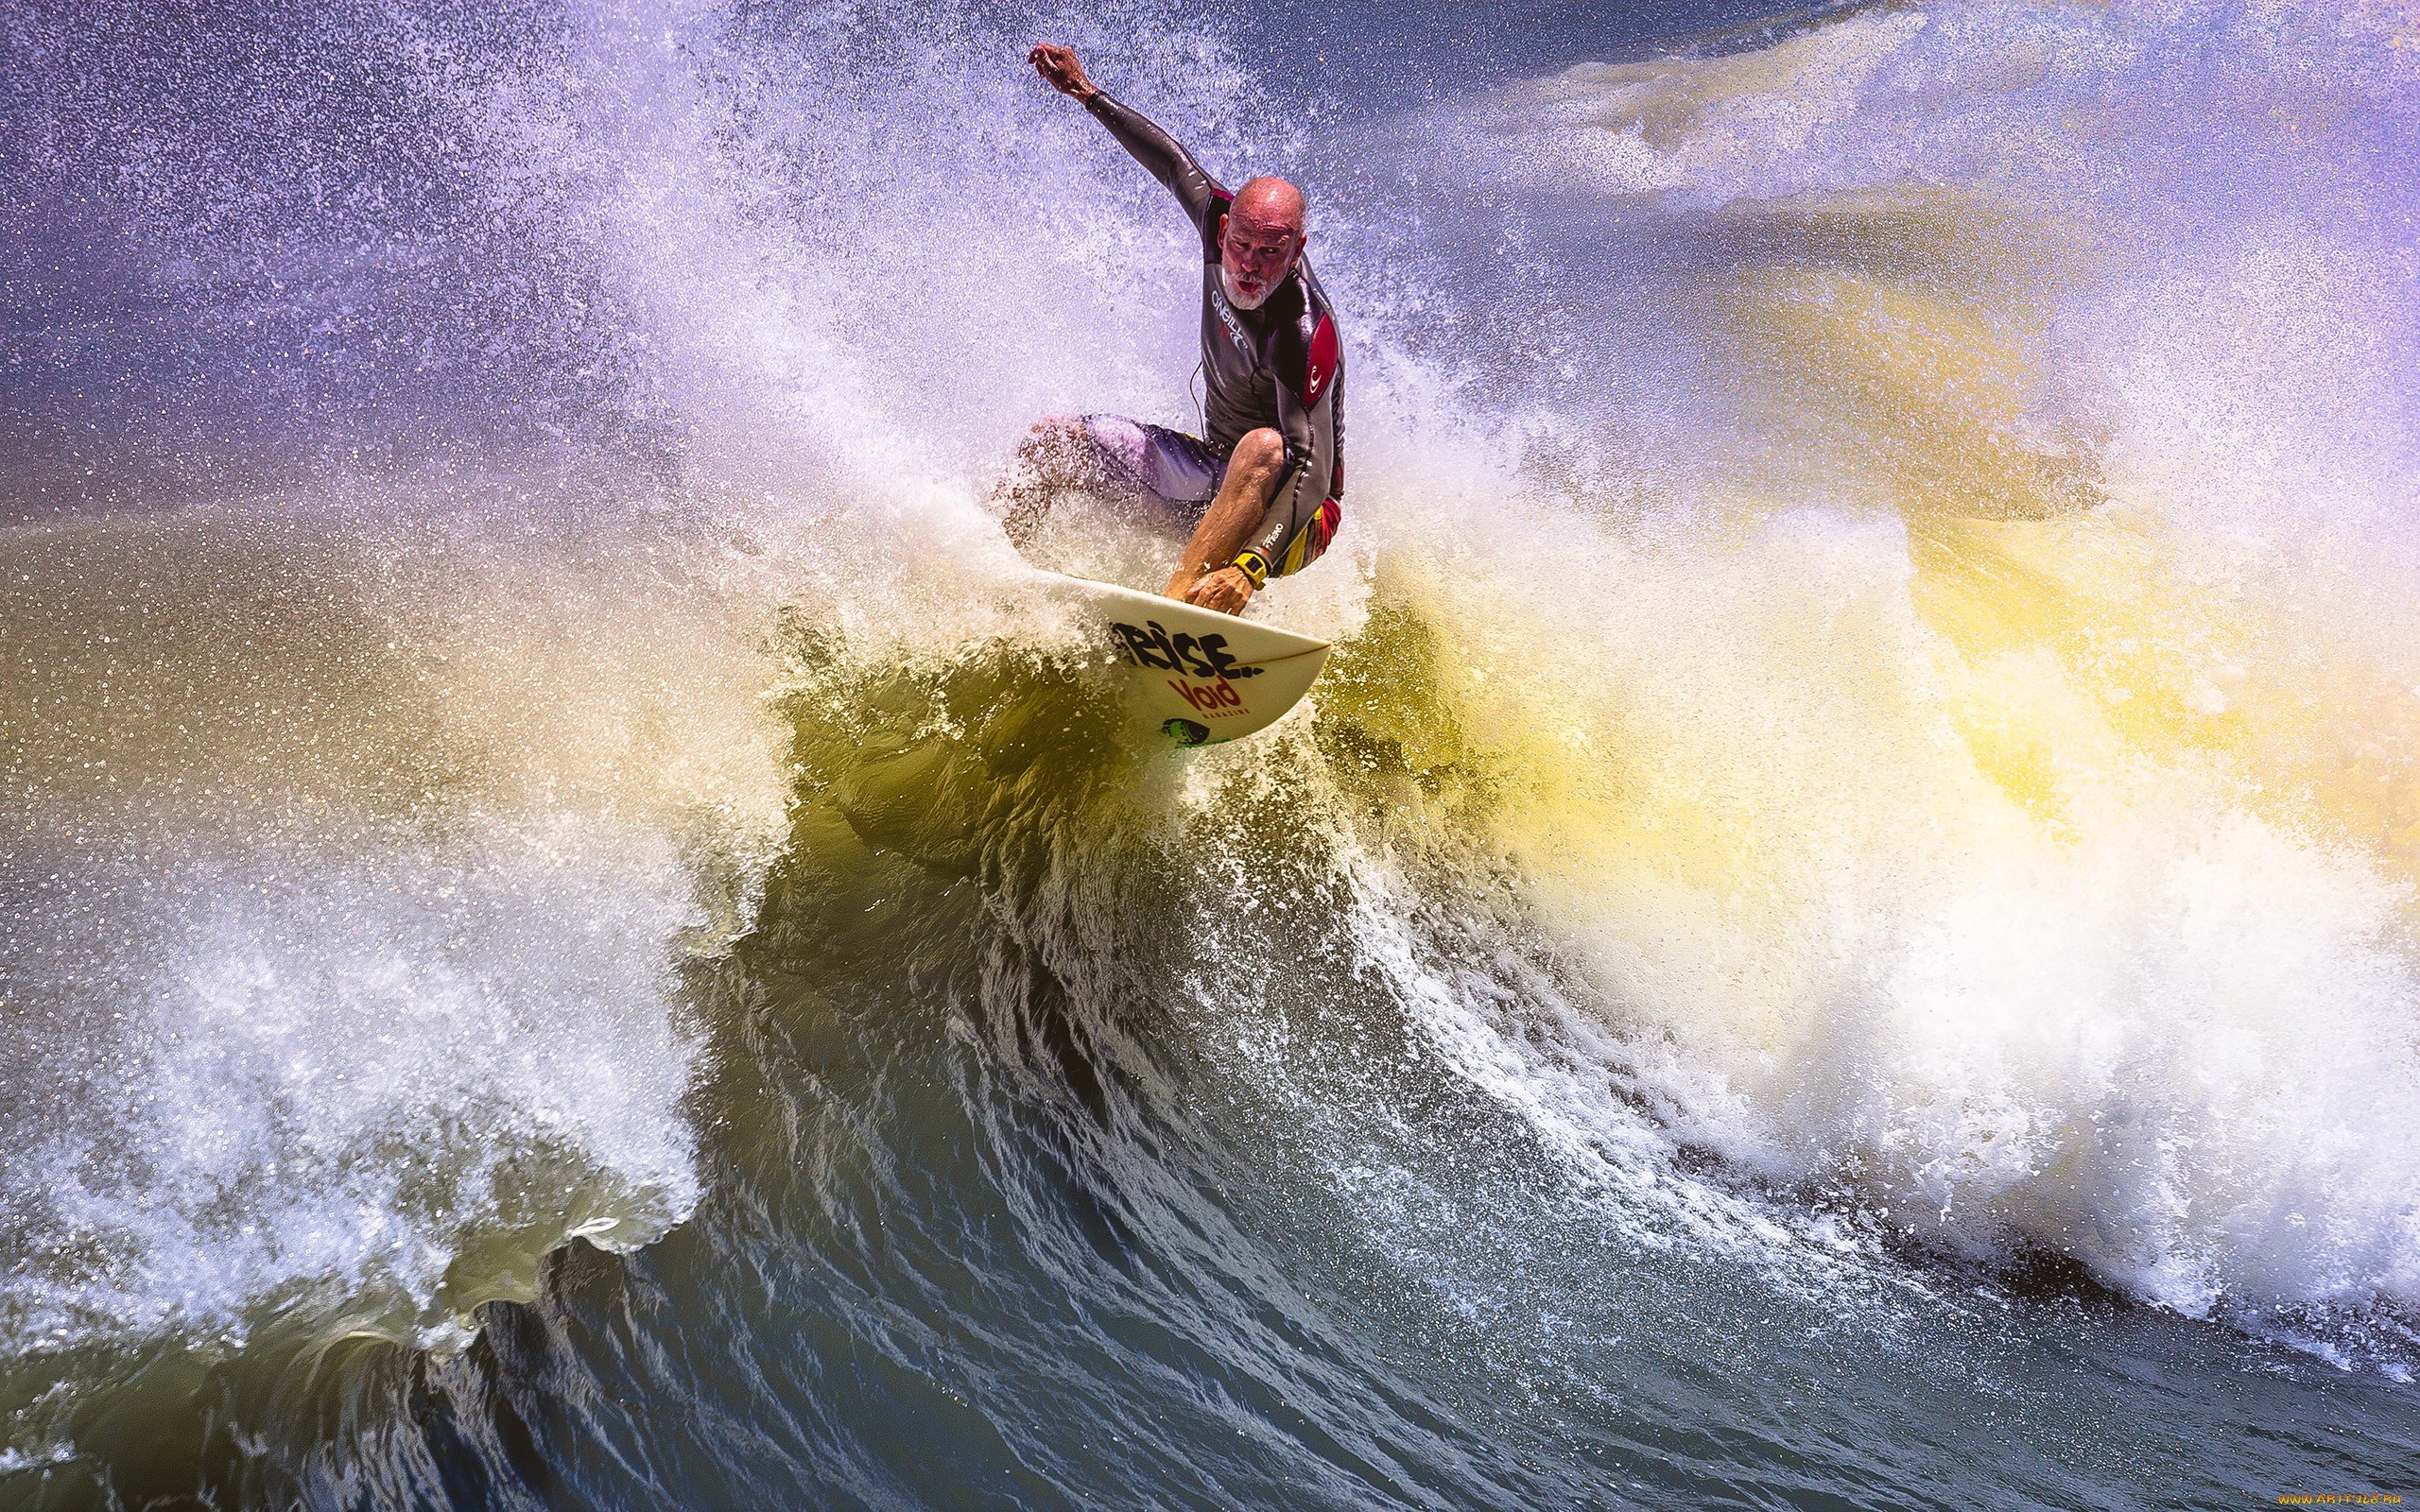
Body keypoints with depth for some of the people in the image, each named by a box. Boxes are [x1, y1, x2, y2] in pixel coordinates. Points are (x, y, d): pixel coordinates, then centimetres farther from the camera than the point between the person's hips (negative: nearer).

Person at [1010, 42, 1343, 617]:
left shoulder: (1306, 332, -31)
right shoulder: (1223, 219, -11)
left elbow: (1312, 468, -40)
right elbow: (1174, 162, 9)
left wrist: (1250, 567, -55)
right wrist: (1086, 92, 12)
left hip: (1284, 509, -8)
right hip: (1216, 473, 8)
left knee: (1264, 446, -43)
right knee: (1054, 438, 6)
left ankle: (1175, 604, -52)